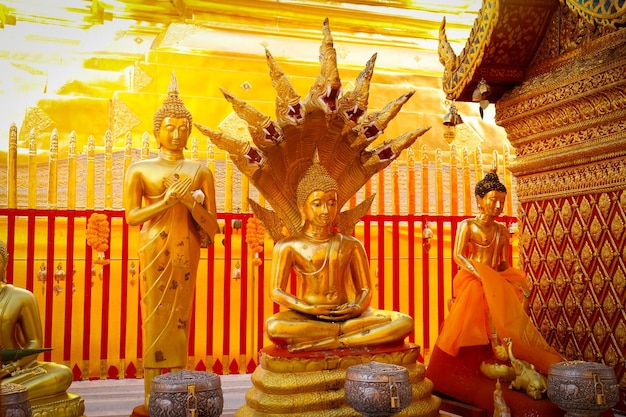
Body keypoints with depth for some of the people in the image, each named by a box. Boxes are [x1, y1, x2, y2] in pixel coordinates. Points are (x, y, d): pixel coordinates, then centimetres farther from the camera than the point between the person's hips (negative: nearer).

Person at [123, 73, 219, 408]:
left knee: (179, 317, 5)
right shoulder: (140, 169, 4)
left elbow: (211, 223, 4)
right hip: (154, 248, -1)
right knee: (155, 316, 0)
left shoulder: (200, 171, 7)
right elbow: (131, 216, -3)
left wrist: (189, 201, -13)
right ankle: (150, 399, 8)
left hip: (186, 250, 1)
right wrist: (166, 202, -15)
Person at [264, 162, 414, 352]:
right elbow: (277, 292, 0)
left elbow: (365, 289, 14)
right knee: (273, 327, -36)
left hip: (348, 315, 3)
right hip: (307, 319, -3)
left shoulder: (351, 245, 16)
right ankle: (346, 332, -22)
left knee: (405, 322, -23)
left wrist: (357, 307, -10)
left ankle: (326, 343, -27)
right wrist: (309, 309, -15)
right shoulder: (288, 246, 8)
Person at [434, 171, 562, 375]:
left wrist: (511, 278, -8)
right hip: (471, 279, -5)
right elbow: (458, 255, -10)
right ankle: (498, 345, -28)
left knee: (520, 293, -21)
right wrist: (480, 275, -23)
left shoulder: (502, 230, 17)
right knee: (492, 292, -33)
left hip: (497, 280, 6)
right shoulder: (467, 225, 1)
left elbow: (504, 262, 14)